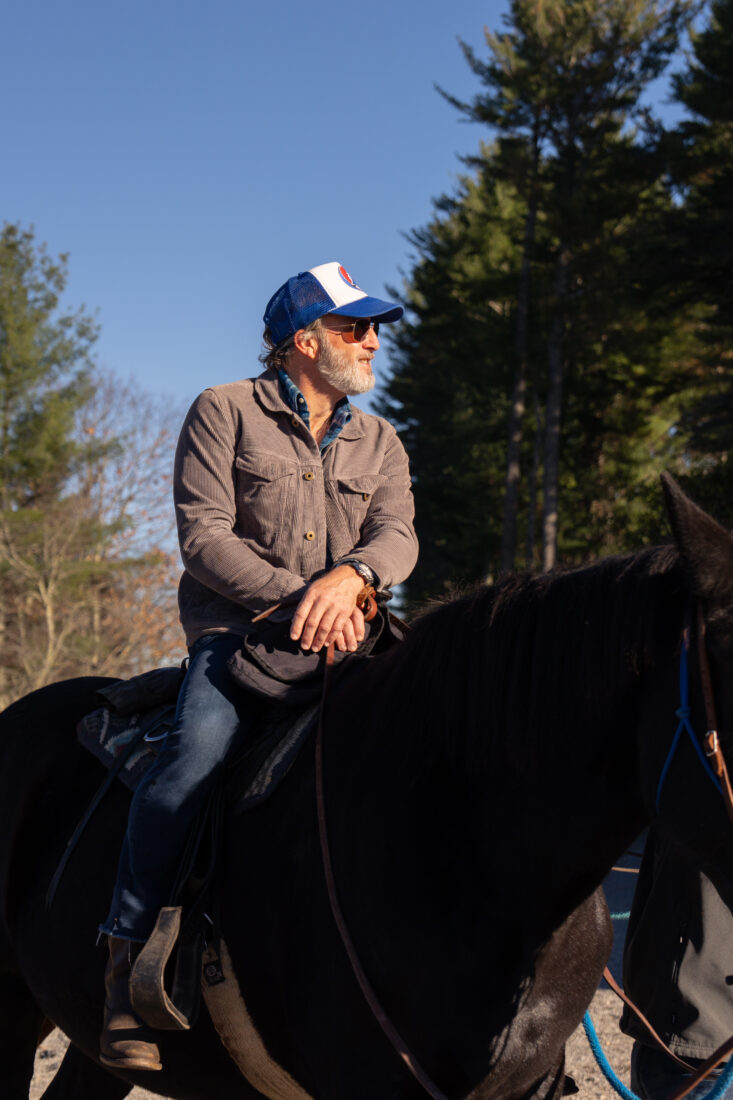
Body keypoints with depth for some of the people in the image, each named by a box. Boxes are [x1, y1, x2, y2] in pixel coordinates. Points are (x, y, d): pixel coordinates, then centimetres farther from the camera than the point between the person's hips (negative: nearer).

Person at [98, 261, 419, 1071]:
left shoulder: (378, 441, 17)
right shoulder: (224, 412, 3)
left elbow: (397, 534, 2)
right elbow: (203, 535, -7)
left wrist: (350, 574, -22)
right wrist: (297, 596, -18)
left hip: (341, 639, 5)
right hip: (236, 632, -4)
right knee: (198, 753, -31)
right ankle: (127, 951, -19)